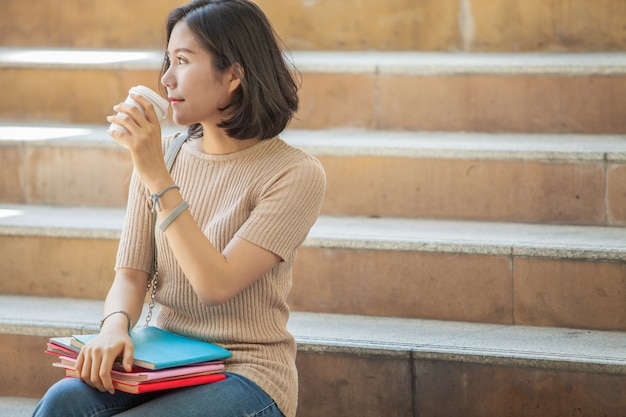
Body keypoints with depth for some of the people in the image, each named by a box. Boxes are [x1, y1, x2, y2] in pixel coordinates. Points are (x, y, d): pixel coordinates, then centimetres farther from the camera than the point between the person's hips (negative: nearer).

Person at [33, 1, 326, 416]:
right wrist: (115, 325, -19)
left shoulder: (297, 174, -10)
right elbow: (131, 273, 5)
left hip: (248, 379, -5)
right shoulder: (162, 154, 8)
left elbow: (217, 284, -18)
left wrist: (157, 178, -19)